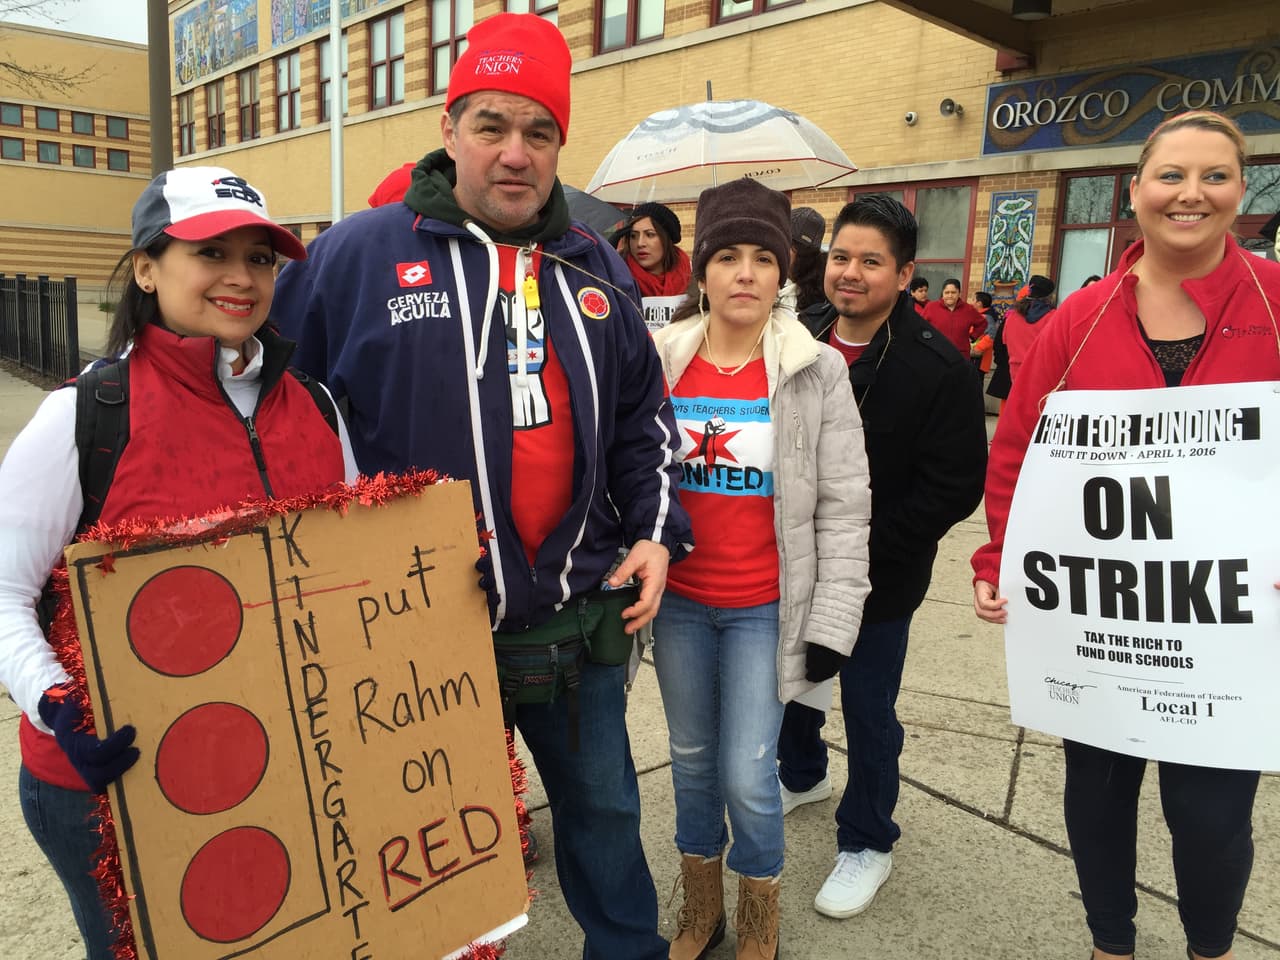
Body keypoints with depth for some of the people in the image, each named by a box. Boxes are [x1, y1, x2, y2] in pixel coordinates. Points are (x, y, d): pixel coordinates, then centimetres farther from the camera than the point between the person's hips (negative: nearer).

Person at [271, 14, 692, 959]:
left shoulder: (596, 267, 7)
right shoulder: (358, 254, -7)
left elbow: (642, 417, 14)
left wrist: (655, 532, 4)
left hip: (576, 616, 4)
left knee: (605, 807, 22)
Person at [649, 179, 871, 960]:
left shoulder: (819, 371, -7)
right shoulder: (658, 362, -2)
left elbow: (844, 507, -5)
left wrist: (834, 621, -8)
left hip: (766, 609, -2)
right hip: (676, 602, 3)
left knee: (747, 775, 1)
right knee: (692, 761, 17)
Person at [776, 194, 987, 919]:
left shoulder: (940, 369, -16)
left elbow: (954, 488, -18)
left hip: (878, 583, -5)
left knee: (869, 712, 11)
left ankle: (868, 842, 34)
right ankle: (803, 776, 53)